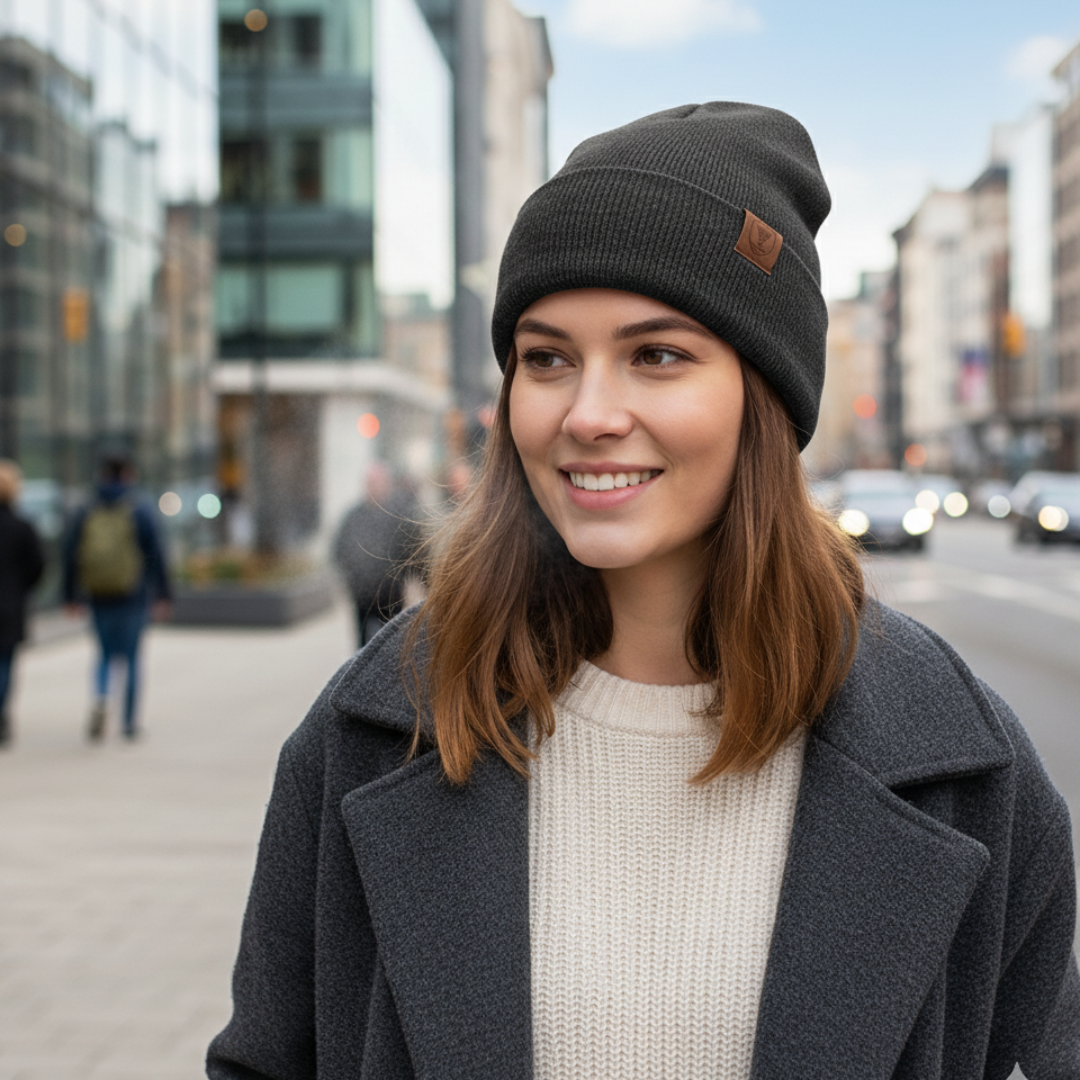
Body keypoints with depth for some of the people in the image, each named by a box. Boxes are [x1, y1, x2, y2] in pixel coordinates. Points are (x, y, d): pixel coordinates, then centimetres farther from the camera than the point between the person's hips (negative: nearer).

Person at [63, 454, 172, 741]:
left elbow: (71, 555, 3)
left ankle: (100, 698, -12)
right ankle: (129, 722, 10)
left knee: (105, 654, 16)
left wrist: (71, 596, 10)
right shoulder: (139, 512, -5)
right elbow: (155, 554, -8)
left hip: (99, 596, 2)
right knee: (131, 657, 8)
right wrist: (163, 595, -5)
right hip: (132, 595, -2)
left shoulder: (87, 513, 3)